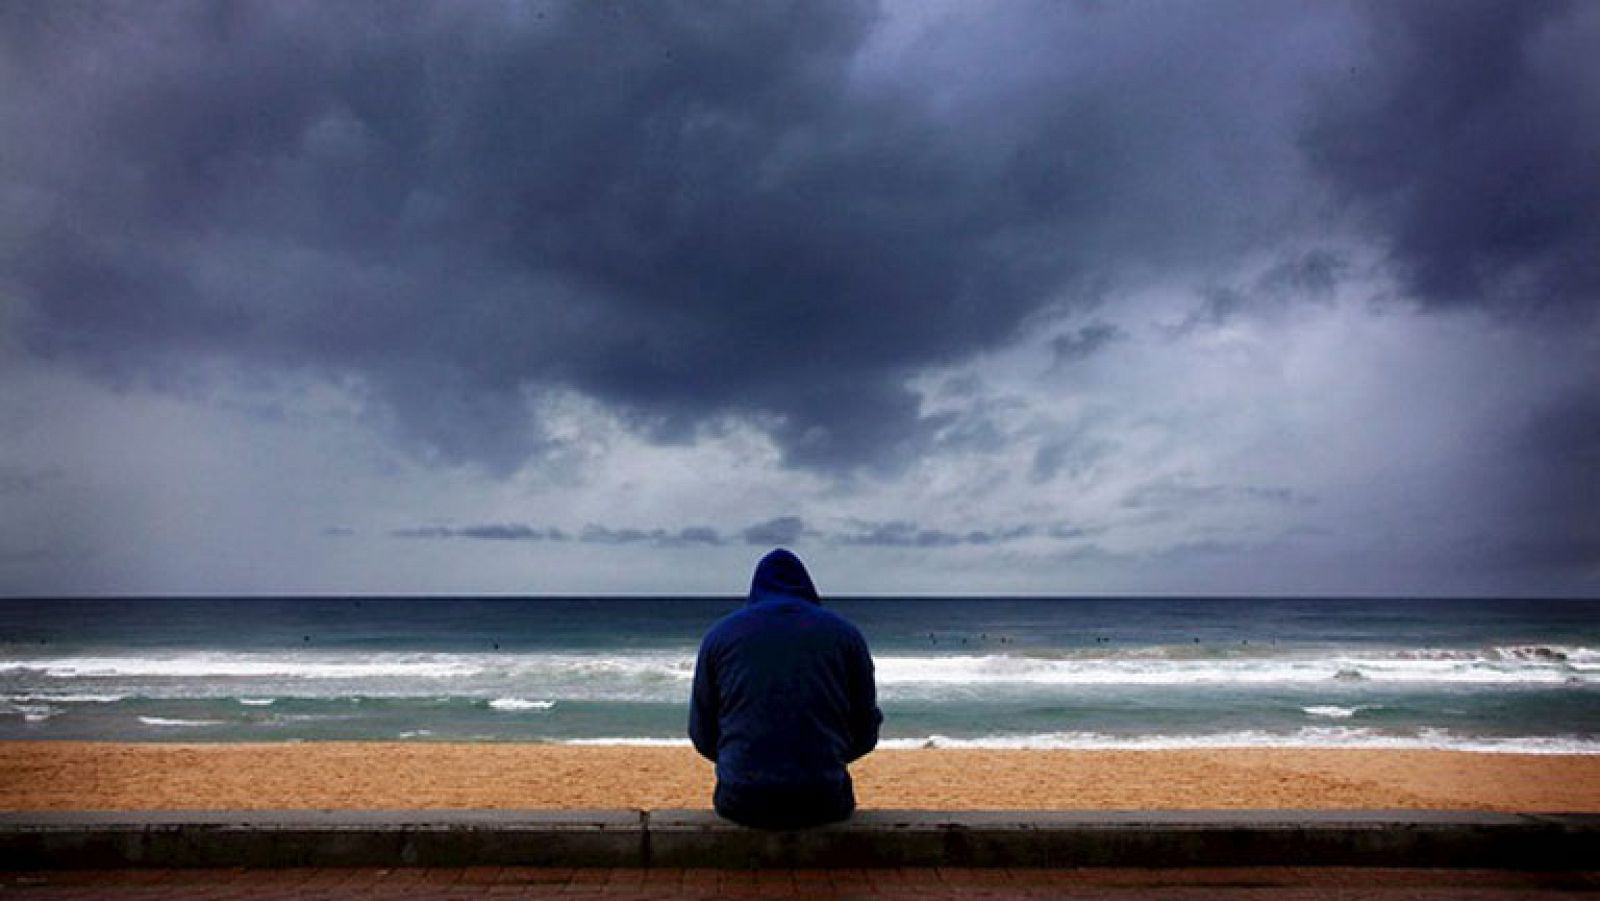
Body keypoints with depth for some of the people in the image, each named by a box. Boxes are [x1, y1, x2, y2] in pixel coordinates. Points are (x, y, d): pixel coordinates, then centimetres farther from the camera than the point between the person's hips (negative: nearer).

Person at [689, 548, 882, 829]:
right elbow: (866, 732, 8)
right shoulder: (845, 633, 6)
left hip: (741, 804, 1)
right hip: (823, 801, 0)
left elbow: (702, 734, 9)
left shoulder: (719, 634, 7)